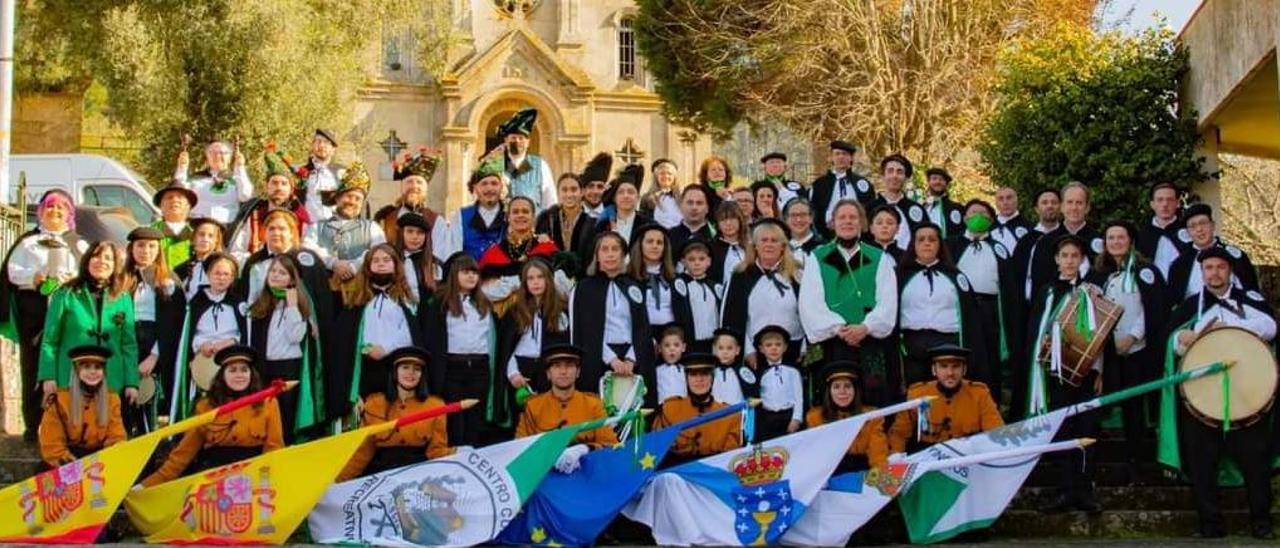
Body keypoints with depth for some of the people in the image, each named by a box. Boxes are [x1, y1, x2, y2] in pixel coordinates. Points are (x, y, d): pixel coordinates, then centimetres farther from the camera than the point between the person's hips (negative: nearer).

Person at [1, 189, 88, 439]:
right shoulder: (27, 242, 17)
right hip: (33, 311, 0)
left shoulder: (79, 244, 17)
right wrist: (34, 278, -13)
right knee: (33, 367, -3)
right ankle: (33, 424, 1)